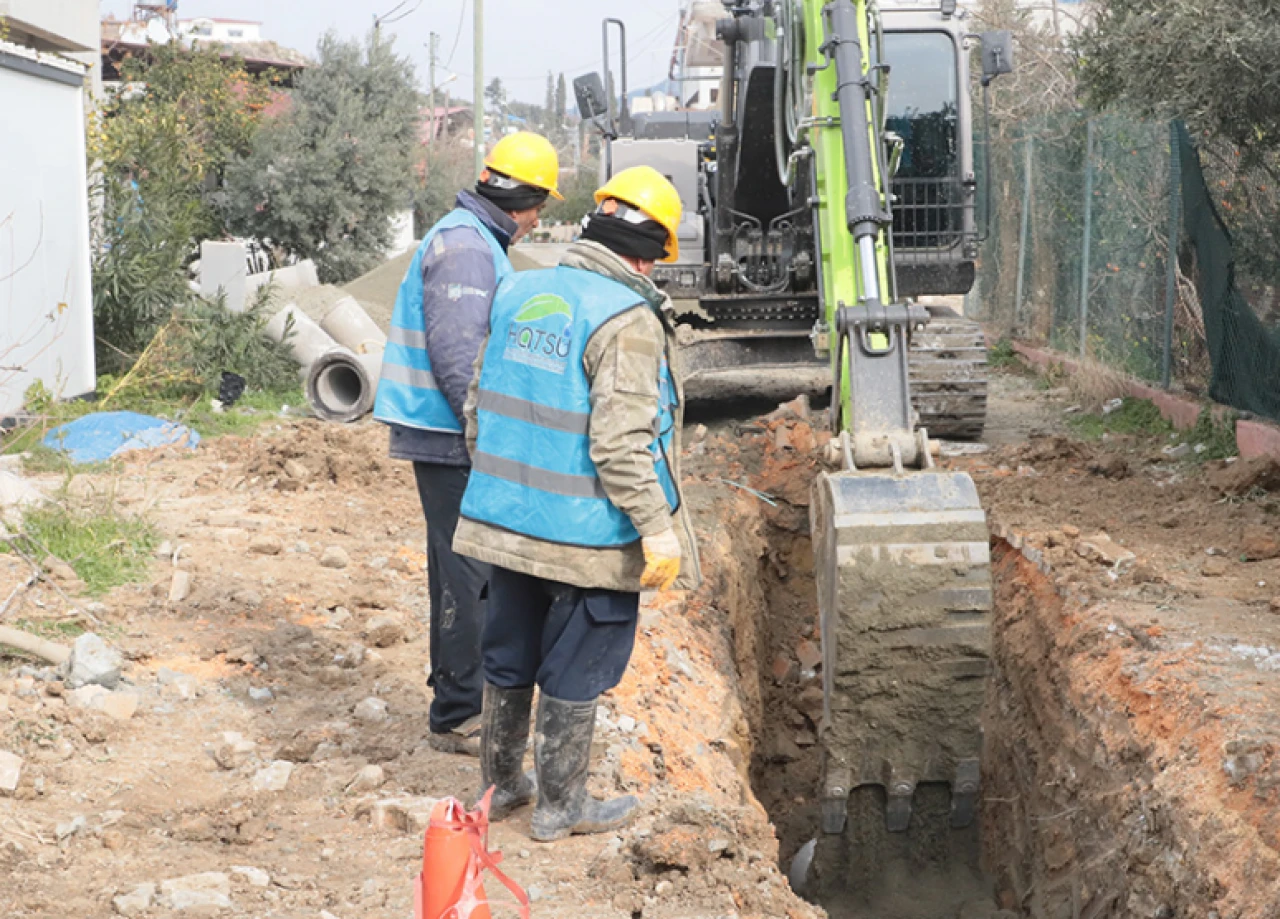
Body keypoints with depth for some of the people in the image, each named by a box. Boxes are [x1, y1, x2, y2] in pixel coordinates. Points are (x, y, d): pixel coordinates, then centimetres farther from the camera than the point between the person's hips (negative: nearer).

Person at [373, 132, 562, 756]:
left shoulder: (472, 240, 17)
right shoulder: (466, 248, -17)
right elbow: (454, 352, -23)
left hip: (448, 437, 11)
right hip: (451, 437, -11)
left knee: (458, 569, 19)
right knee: (470, 575, -7)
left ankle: (456, 687, 31)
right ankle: (458, 716, -1)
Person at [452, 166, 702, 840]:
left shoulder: (518, 293, 5)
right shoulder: (626, 320, -17)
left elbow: (479, 404, 13)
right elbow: (619, 441, -23)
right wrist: (656, 526, -17)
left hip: (504, 519, 7)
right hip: (586, 533, -7)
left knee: (509, 658, 19)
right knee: (574, 671, 7)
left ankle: (500, 783, 33)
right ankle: (560, 805, 18)